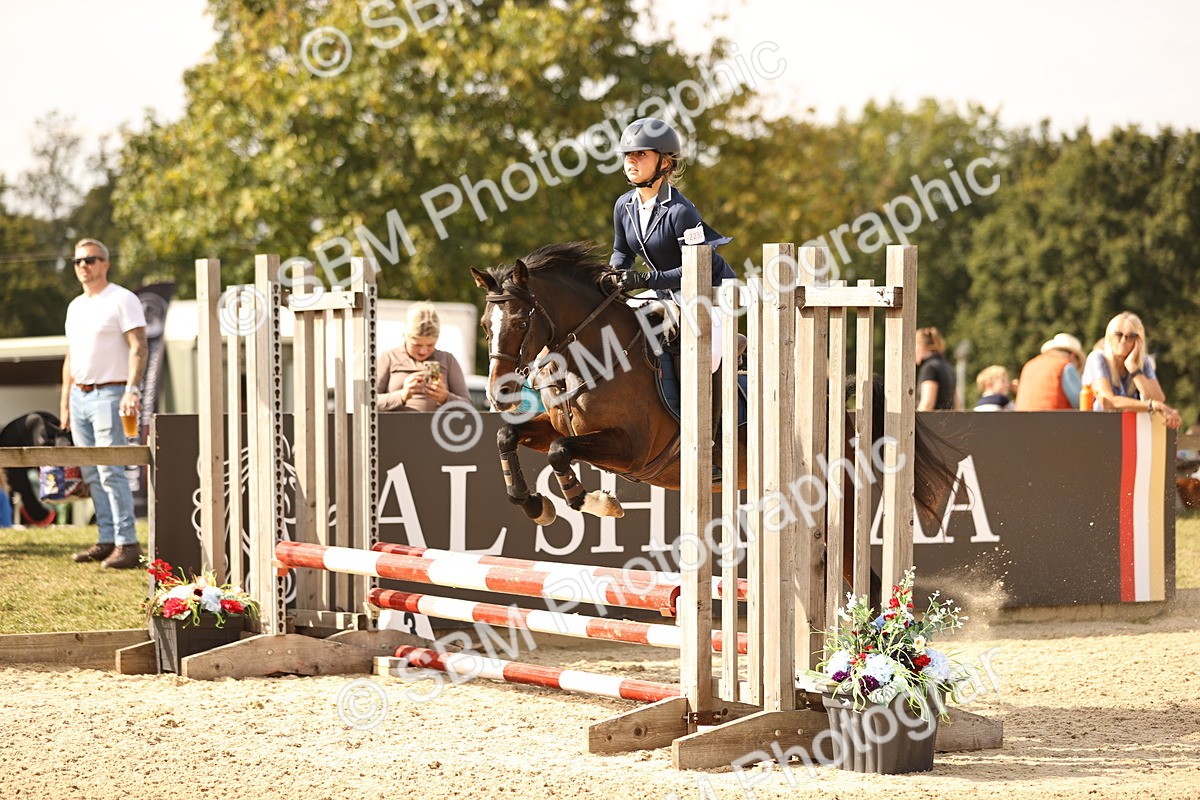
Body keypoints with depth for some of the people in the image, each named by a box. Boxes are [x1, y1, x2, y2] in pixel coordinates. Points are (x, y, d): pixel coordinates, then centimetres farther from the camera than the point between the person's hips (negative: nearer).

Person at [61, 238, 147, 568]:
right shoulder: (75, 307, 18)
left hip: (109, 394, -8)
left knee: (110, 471, -14)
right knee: (91, 474, 6)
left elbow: (139, 348, -13)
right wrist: (65, 402, 18)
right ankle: (107, 539, 10)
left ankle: (127, 543, -14)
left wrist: (132, 390, -24)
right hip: (79, 394, 8)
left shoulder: (122, 300, -6)